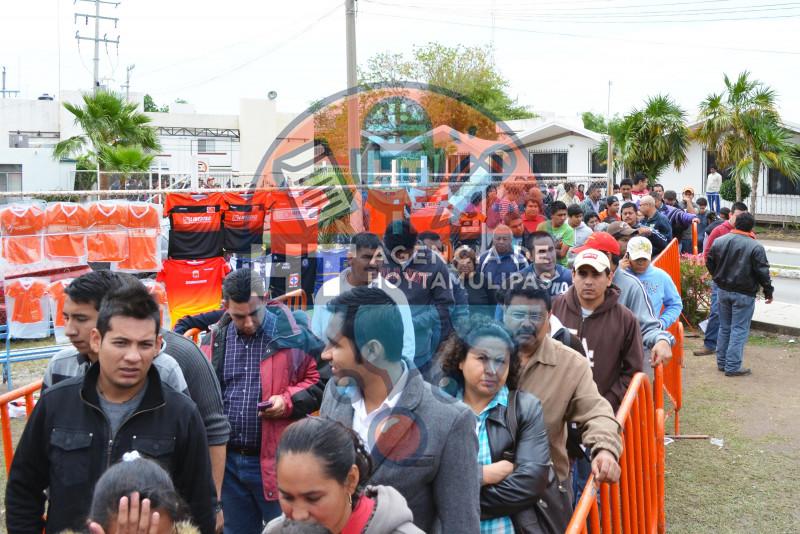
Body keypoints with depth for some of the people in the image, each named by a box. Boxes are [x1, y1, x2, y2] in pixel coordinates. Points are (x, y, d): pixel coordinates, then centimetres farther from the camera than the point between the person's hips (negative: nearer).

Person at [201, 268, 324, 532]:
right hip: (228, 461, 4)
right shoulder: (213, 341, 5)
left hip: (277, 460, -4)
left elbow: (319, 380, 0)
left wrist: (289, 401, -16)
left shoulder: (293, 334, -8)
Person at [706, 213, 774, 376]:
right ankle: (733, 367, 2)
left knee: (724, 327, 17)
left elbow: (709, 262, 9)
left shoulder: (719, 241, 0)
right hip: (744, 294, -5)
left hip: (723, 291, 5)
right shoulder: (756, 247, -15)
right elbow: (762, 272, -12)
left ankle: (721, 362, 23)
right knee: (739, 330, 1)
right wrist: (768, 292, 1)